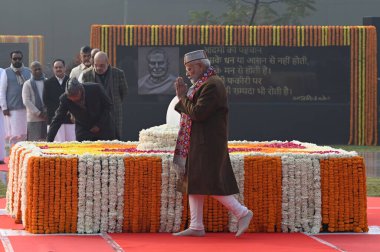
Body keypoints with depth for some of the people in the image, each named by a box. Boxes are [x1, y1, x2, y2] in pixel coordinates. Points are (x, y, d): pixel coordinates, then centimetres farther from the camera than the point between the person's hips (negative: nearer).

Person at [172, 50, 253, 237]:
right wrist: (183, 95, 3)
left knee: (210, 184, -10)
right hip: (197, 143, 11)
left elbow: (198, 113, -23)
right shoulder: (202, 84, 16)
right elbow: (193, 111, 17)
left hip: (208, 143, -11)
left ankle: (242, 213, -1)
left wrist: (183, 98, -10)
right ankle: (196, 227, 12)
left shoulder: (212, 85, -17)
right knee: (194, 184, 9)